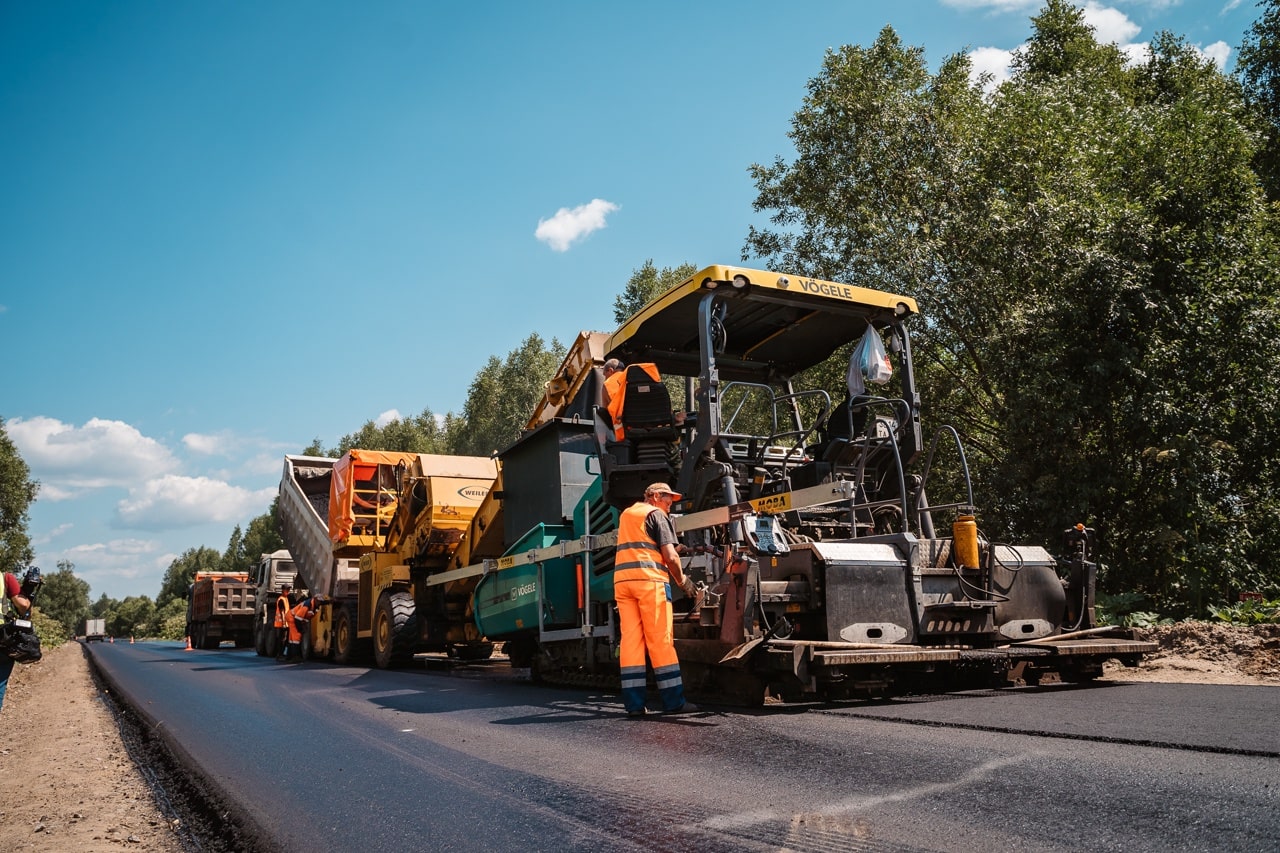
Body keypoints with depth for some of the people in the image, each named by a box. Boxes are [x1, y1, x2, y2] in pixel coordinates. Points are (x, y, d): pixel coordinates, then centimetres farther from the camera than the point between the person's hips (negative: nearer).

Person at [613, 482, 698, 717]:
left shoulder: (626, 514, 25)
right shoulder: (656, 515, 3)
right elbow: (670, 556, -6)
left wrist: (674, 549, 34)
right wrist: (682, 581, 8)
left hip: (622, 580, 6)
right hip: (649, 579, -6)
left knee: (630, 640, 3)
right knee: (661, 640, -4)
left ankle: (634, 703, 0)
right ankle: (673, 702, -1)